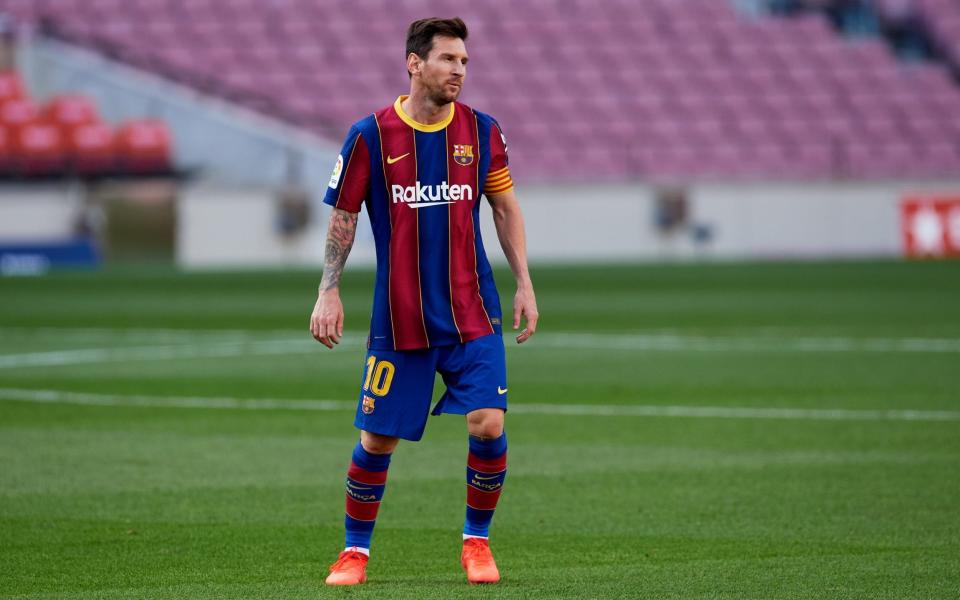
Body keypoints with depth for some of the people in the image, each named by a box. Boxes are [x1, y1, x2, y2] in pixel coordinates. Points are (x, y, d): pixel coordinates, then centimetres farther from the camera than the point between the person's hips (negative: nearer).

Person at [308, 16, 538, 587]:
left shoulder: (481, 130, 1)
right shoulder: (370, 135, -6)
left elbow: (505, 207, 11)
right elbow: (343, 217, 2)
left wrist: (525, 283, 6)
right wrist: (329, 292, -3)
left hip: (473, 313, 2)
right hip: (399, 319, -1)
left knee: (489, 423, -10)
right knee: (377, 438, 1)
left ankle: (477, 541, 10)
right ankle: (356, 550, 19)